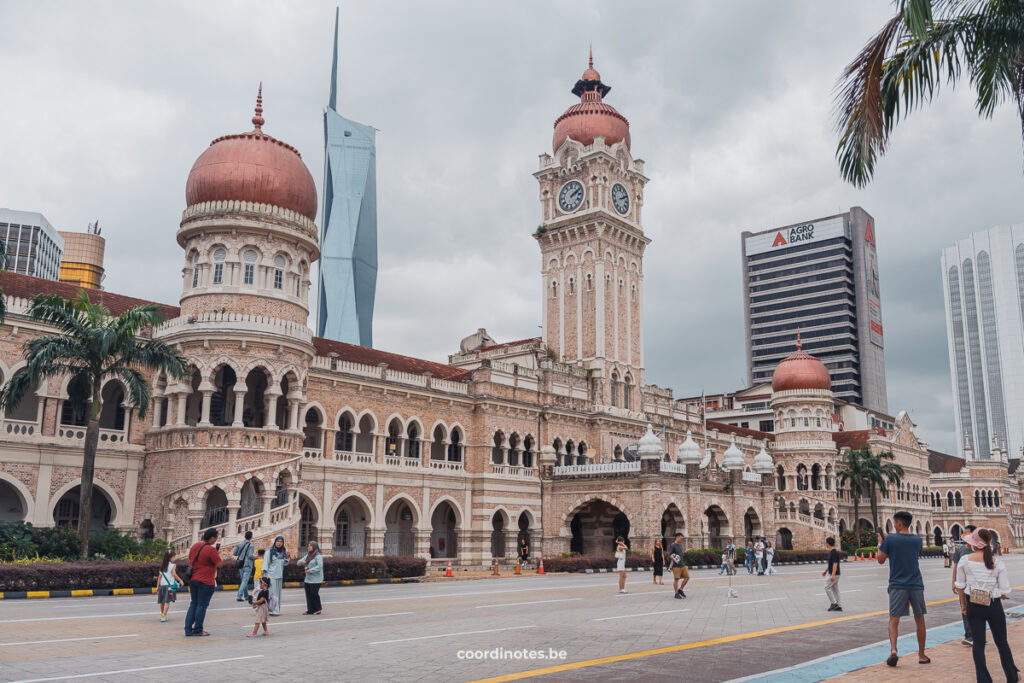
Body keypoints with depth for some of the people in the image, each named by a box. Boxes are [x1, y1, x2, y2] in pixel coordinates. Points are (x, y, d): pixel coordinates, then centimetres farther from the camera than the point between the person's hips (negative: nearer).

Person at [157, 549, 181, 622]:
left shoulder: (162, 566, 15)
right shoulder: (172, 565, -3)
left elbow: (160, 577, 13)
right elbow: (174, 574, -14)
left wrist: (157, 586, 15)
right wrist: (180, 580, -8)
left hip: (162, 585, 6)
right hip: (169, 585, -6)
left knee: (162, 601, 14)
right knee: (167, 601, -8)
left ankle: (162, 615, 25)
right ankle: (163, 615, -18)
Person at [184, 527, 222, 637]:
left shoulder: (194, 546, 7)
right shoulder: (211, 550, -18)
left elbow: (190, 561, 16)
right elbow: (219, 564, -14)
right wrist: (218, 553, 2)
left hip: (193, 579, 8)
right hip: (206, 582, -8)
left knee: (193, 604, 15)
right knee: (202, 605, 1)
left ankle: (188, 629, 15)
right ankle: (198, 630, 6)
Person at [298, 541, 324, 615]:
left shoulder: (318, 556, -10)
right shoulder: (308, 555, 16)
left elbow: (320, 566, -22)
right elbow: (299, 563, 15)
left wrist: (311, 570, -29)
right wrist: (301, 562, -9)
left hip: (315, 580, -8)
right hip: (308, 579, 8)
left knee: (314, 593, -8)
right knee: (308, 594, 5)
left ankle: (318, 609, 8)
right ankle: (310, 610, 9)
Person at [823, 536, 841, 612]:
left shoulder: (834, 552, -18)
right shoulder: (831, 552, 12)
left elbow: (835, 564, -22)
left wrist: (833, 575, -25)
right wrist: (825, 571, 26)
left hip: (834, 574, -10)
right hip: (832, 574, 10)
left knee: (827, 587, -5)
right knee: (835, 589, 11)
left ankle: (834, 603, -2)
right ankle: (839, 606, 14)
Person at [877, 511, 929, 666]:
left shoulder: (890, 539, -7)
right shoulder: (917, 540, 5)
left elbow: (881, 560, -1)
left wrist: (880, 543, 15)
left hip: (897, 585, -3)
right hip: (916, 585, 3)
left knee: (893, 620, 1)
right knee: (919, 619, 14)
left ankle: (893, 650, -18)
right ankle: (922, 655, 20)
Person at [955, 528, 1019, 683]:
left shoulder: (965, 560, -7)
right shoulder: (998, 563, -8)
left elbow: (960, 585, -1)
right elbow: (1005, 591, -7)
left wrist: (963, 604, 12)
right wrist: (998, 595, 15)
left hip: (973, 605, 0)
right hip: (993, 606, 0)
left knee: (978, 643, 7)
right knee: (1001, 642, 17)